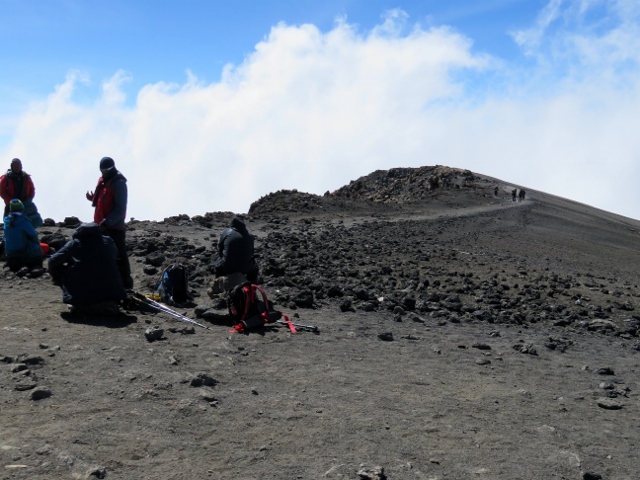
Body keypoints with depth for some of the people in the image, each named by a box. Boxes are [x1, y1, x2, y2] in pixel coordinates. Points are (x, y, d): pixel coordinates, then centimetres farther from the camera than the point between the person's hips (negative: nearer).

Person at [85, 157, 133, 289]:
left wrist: (107, 222, -24)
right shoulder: (103, 181, 14)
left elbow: (120, 209, -18)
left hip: (114, 227, -9)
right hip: (102, 226, 9)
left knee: (119, 257, -7)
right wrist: (93, 198, 5)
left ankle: (126, 284, -3)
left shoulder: (119, 183, -13)